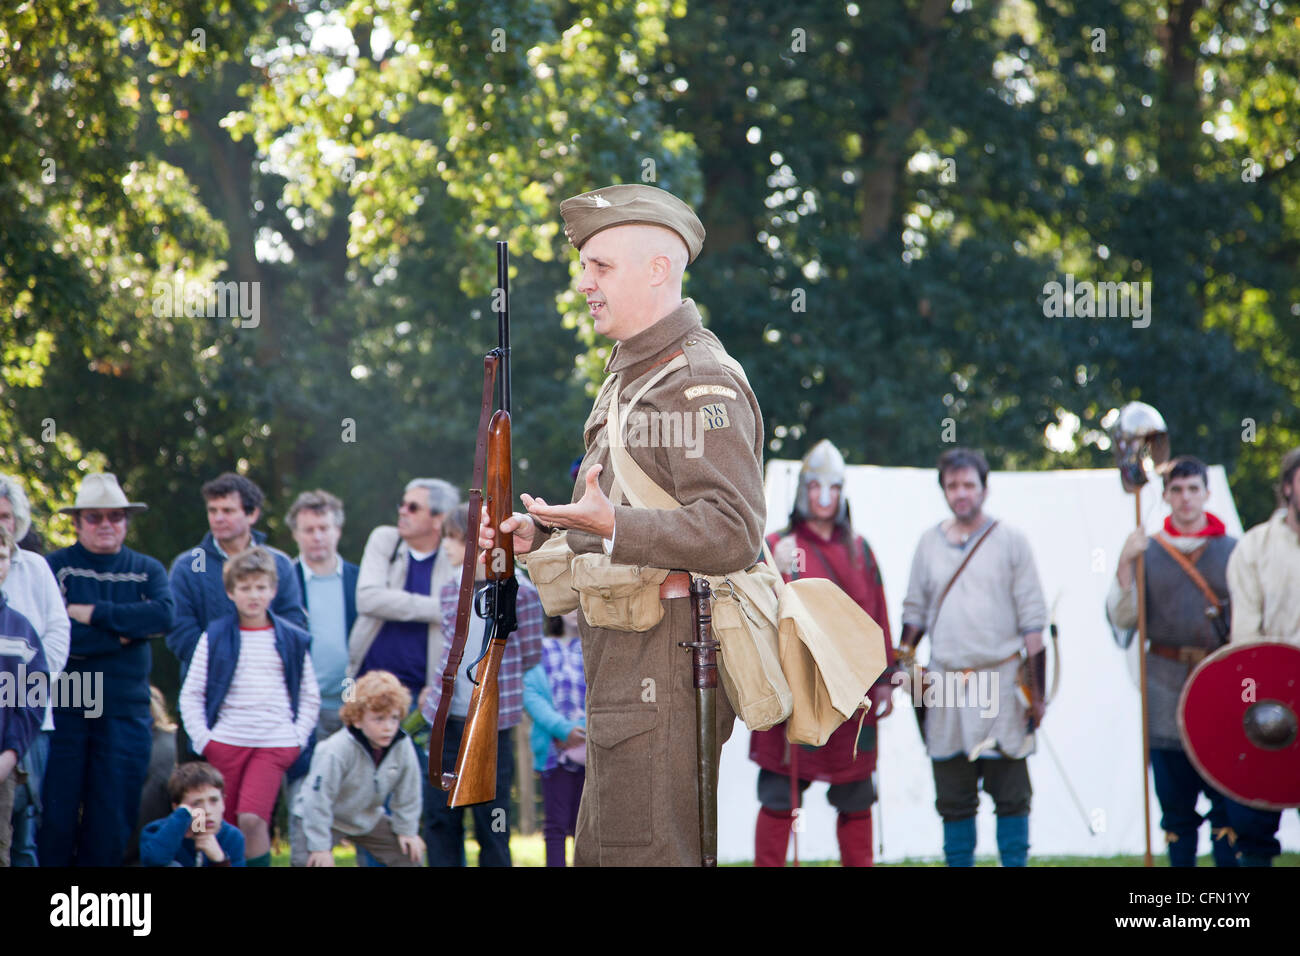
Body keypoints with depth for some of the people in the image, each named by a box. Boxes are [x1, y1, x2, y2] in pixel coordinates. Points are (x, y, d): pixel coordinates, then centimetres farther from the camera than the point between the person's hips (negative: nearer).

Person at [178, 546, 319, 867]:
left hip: (274, 744, -1)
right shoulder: (215, 637, 6)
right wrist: (202, 739, -3)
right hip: (225, 742, 1)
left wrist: (298, 737, 3)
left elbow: (310, 696, 15)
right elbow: (191, 694, 7)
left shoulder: (293, 640, 8)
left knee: (252, 818, -18)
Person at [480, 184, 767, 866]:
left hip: (664, 670, -11)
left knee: (645, 856, -11)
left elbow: (730, 534, -23)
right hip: (622, 673, 11)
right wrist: (536, 536, 11)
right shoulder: (633, 374, 20)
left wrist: (613, 525, -32)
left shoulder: (701, 383, -14)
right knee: (598, 857, 14)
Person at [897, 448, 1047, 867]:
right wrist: (904, 667, 8)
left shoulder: (1010, 542, 1)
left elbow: (1032, 623, -1)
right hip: (945, 686, 3)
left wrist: (1036, 691, -5)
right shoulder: (929, 543, 10)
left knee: (1011, 795, -1)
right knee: (953, 800, 6)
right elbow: (915, 612, 18)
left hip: (1000, 683, -3)